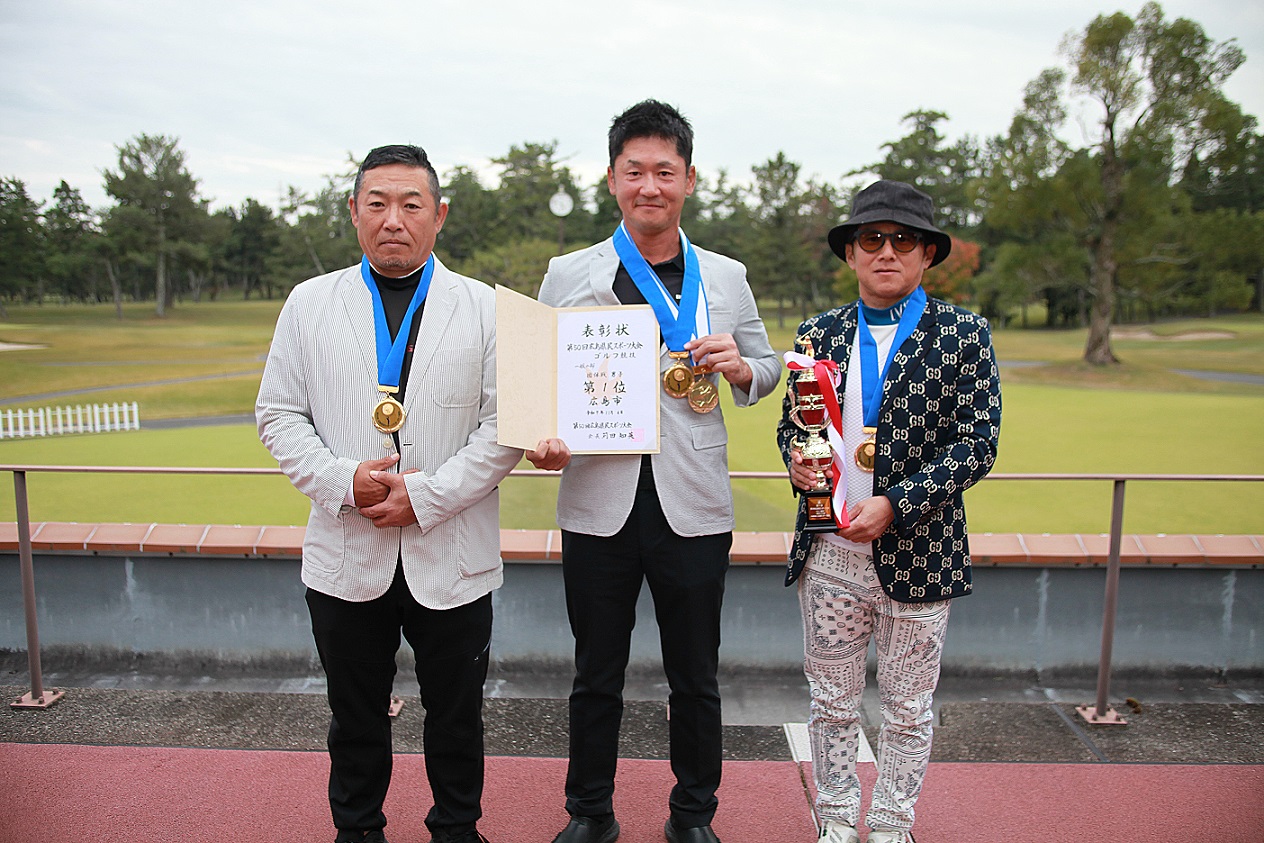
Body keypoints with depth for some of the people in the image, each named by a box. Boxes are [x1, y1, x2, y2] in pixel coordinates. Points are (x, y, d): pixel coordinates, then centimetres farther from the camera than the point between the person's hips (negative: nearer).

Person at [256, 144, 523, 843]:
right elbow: (278, 413, 4)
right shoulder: (310, 303, 5)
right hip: (345, 556, 2)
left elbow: (505, 423, -6)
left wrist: (427, 495, -15)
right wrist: (341, 481, -12)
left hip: (451, 557, -1)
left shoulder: (484, 308, -1)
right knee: (355, 716, 18)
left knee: (456, 716, 15)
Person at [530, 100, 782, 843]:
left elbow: (768, 368, 16)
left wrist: (739, 367, -8)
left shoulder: (727, 277, 7)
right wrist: (543, 441, -17)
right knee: (597, 678, 13)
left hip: (693, 509, 1)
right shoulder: (568, 276, 3)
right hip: (599, 507, 0)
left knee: (695, 681, 13)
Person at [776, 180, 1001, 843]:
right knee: (831, 705, 14)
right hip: (828, 554, 2)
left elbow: (978, 442, -8)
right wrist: (795, 457, -9)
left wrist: (896, 504, -17)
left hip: (917, 555, -2)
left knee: (907, 711, 13)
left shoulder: (964, 335, -3)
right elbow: (790, 421, 15)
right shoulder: (819, 333, 6)